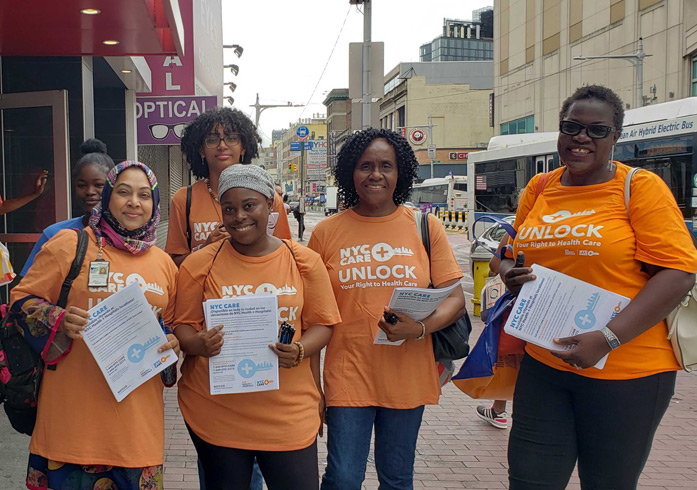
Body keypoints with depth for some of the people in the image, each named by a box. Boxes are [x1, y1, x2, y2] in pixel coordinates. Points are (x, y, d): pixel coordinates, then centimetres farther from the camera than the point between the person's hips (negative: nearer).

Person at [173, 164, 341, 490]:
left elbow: (322, 324, 5)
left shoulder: (304, 261, 0)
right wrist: (197, 343, -19)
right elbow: (183, 326, 3)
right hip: (215, 412, 0)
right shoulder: (200, 263, -1)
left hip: (288, 413, 0)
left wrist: (300, 351, -15)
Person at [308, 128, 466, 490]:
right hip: (347, 376, -1)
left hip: (407, 376, 1)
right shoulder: (327, 232, 0)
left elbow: (455, 300, 1)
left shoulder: (425, 227, 0)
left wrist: (420, 327, -20)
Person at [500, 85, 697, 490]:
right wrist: (511, 274, -6)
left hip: (626, 373, -4)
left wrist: (608, 339, -23)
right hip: (544, 365, 4)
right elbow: (512, 255, 19)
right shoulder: (539, 188, 8)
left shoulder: (641, 187, -8)